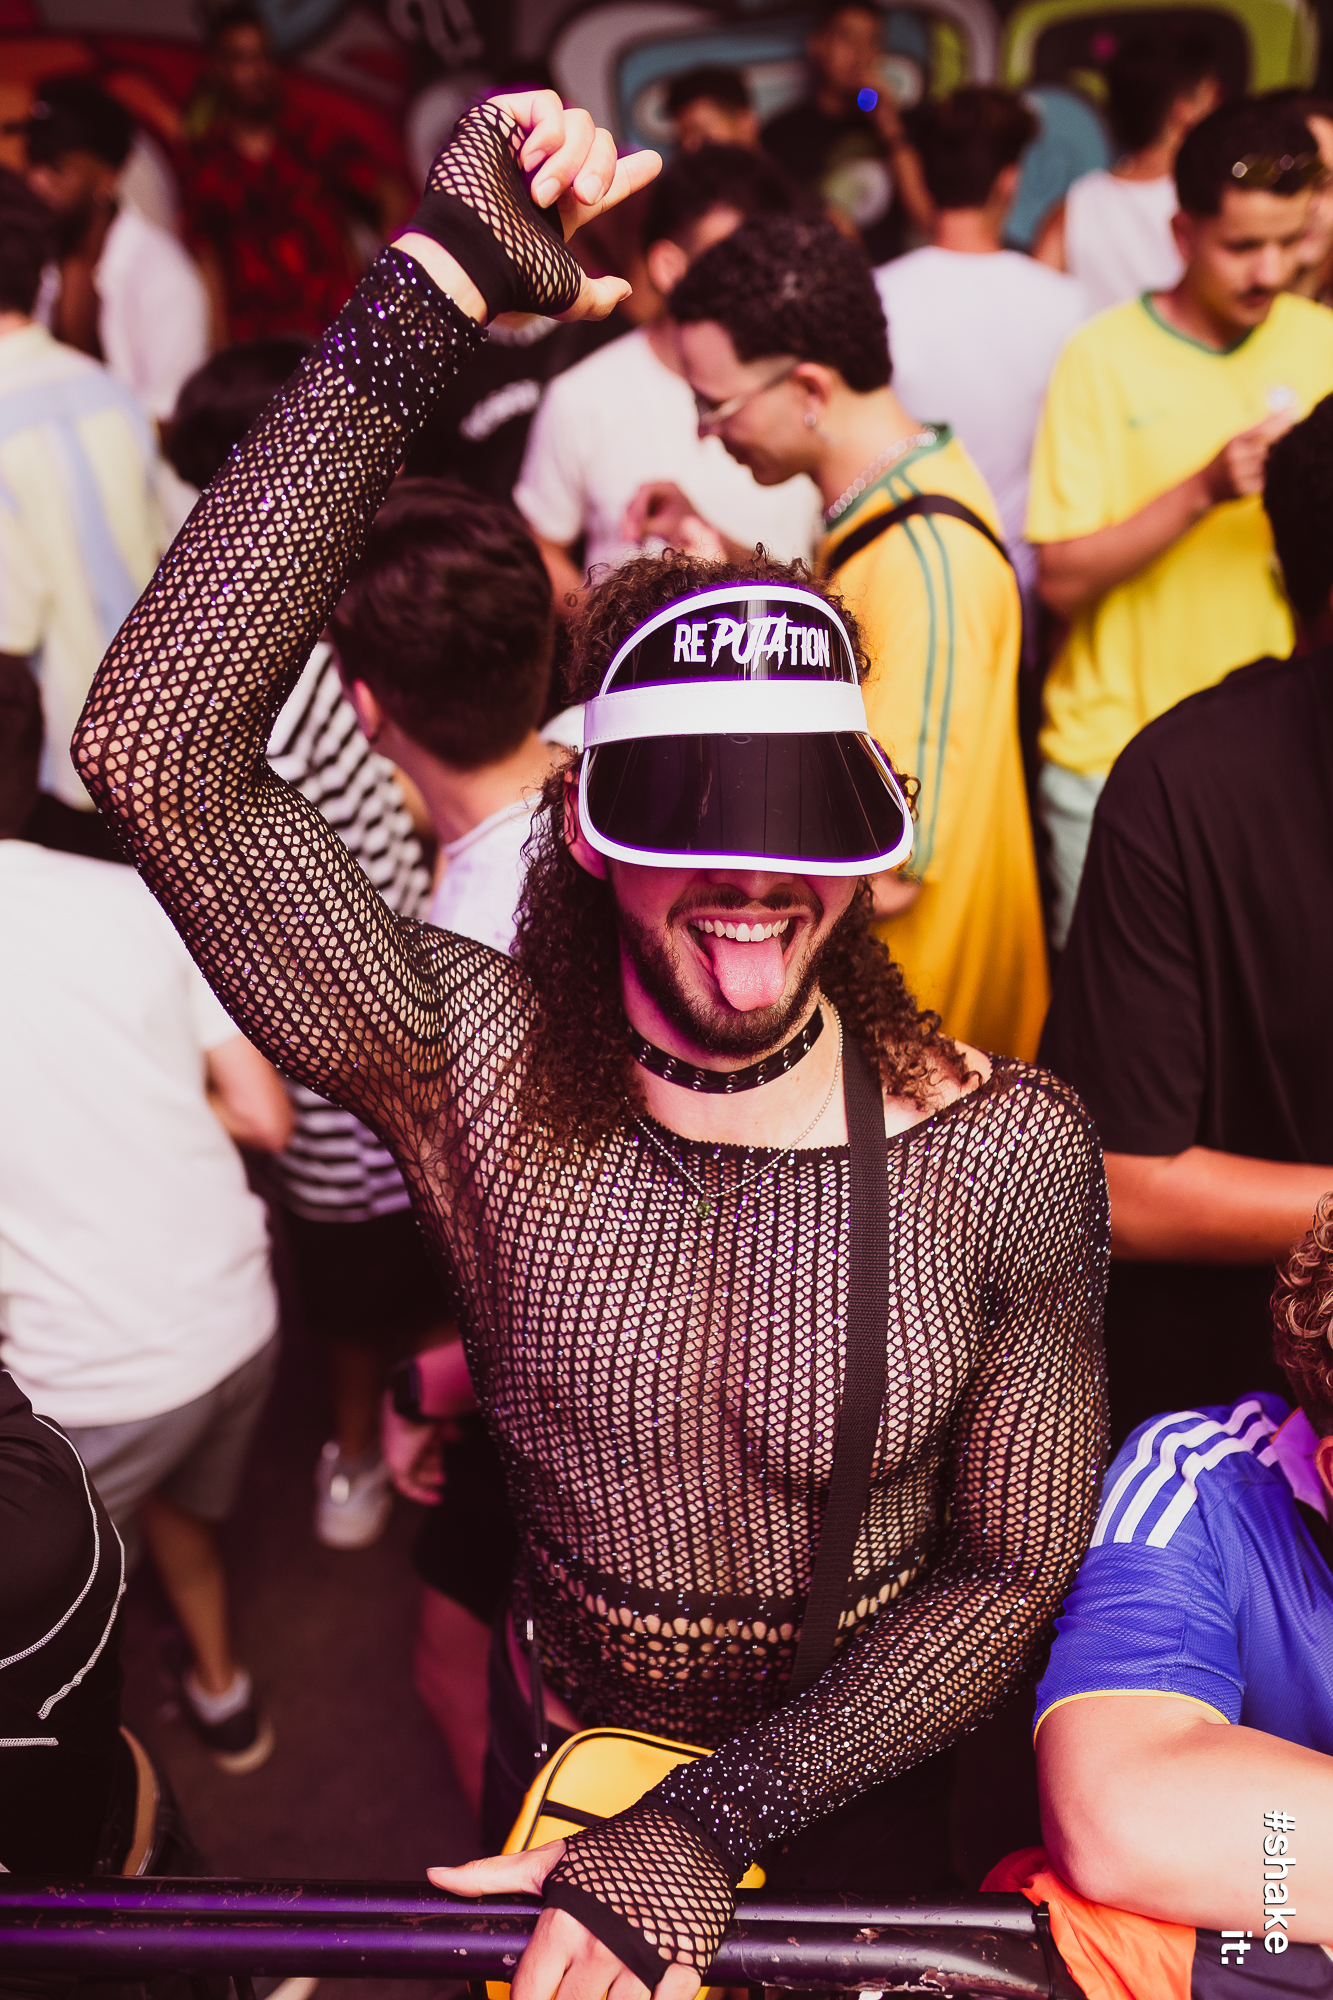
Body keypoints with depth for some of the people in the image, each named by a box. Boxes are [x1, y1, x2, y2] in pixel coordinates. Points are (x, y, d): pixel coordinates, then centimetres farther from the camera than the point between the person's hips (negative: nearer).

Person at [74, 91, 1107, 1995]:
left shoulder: (1010, 1151, -25)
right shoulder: (487, 1076, -24)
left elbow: (1016, 1569, -15)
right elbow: (158, 753, -35)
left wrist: (709, 1831, -23)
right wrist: (430, 296, -36)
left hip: (862, 1792, 0)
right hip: (566, 1766, 1)